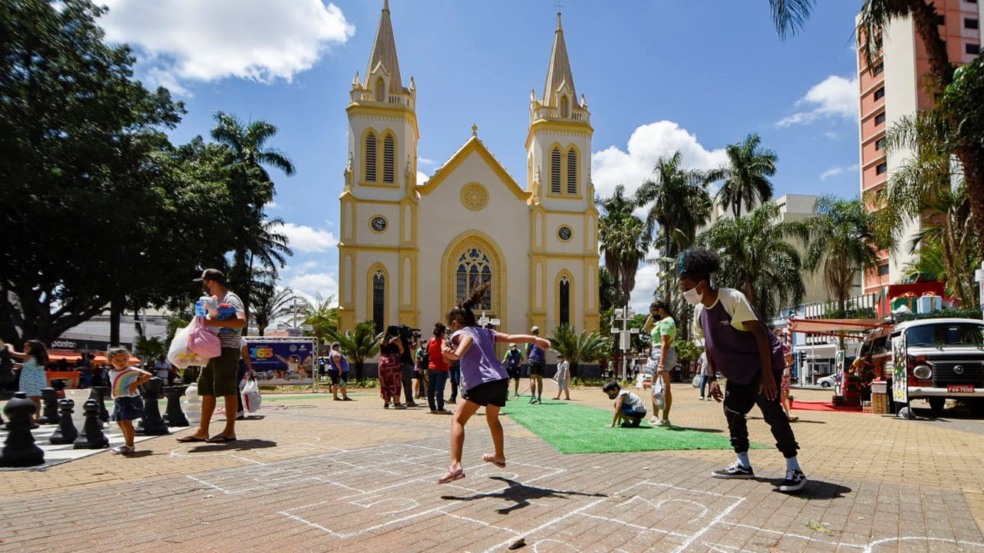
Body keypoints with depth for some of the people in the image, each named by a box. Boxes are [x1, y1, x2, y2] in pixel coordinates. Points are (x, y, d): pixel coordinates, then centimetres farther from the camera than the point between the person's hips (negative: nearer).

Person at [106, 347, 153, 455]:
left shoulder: (132, 370, -13)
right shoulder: (111, 372, 10)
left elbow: (148, 375, -21)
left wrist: (135, 384, -24)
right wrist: (115, 398, 14)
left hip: (130, 399, -8)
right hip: (118, 400, 8)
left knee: (126, 422, -12)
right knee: (120, 422, 14)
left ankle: (130, 446, -2)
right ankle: (128, 444, 27)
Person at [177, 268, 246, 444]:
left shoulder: (230, 299, -10)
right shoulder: (213, 300, 19)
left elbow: (241, 321, -25)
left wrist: (214, 322, -25)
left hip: (227, 349, -10)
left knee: (228, 390, -6)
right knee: (207, 391, 12)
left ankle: (229, 431, 0)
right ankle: (202, 431, 19)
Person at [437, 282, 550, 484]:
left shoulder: (460, 333, 5)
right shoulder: (485, 332, 23)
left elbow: (468, 339, -20)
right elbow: (511, 337, 15)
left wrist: (455, 354, -39)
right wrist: (535, 339, 11)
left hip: (481, 383, -7)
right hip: (501, 380, 7)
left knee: (457, 420, -4)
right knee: (492, 418, 31)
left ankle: (455, 466, -21)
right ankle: (499, 457, 49)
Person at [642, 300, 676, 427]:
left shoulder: (666, 322, -15)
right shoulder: (661, 321, 17)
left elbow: (665, 344, -23)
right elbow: (646, 328, 26)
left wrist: (661, 364, -27)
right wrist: (651, 316, 12)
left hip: (663, 355, -11)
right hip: (657, 355, 11)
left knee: (664, 387, -9)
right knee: (655, 386, 15)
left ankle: (665, 419, -7)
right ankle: (655, 416, 22)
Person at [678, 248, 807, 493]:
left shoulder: (732, 298, -26)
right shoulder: (700, 311, -3)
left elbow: (760, 334, -25)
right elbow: (709, 345, 9)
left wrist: (766, 374, -27)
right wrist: (712, 377, 7)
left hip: (764, 362, -8)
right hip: (738, 370, 8)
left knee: (771, 412, -13)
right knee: (733, 411, 9)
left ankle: (794, 470, -2)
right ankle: (743, 464, 21)